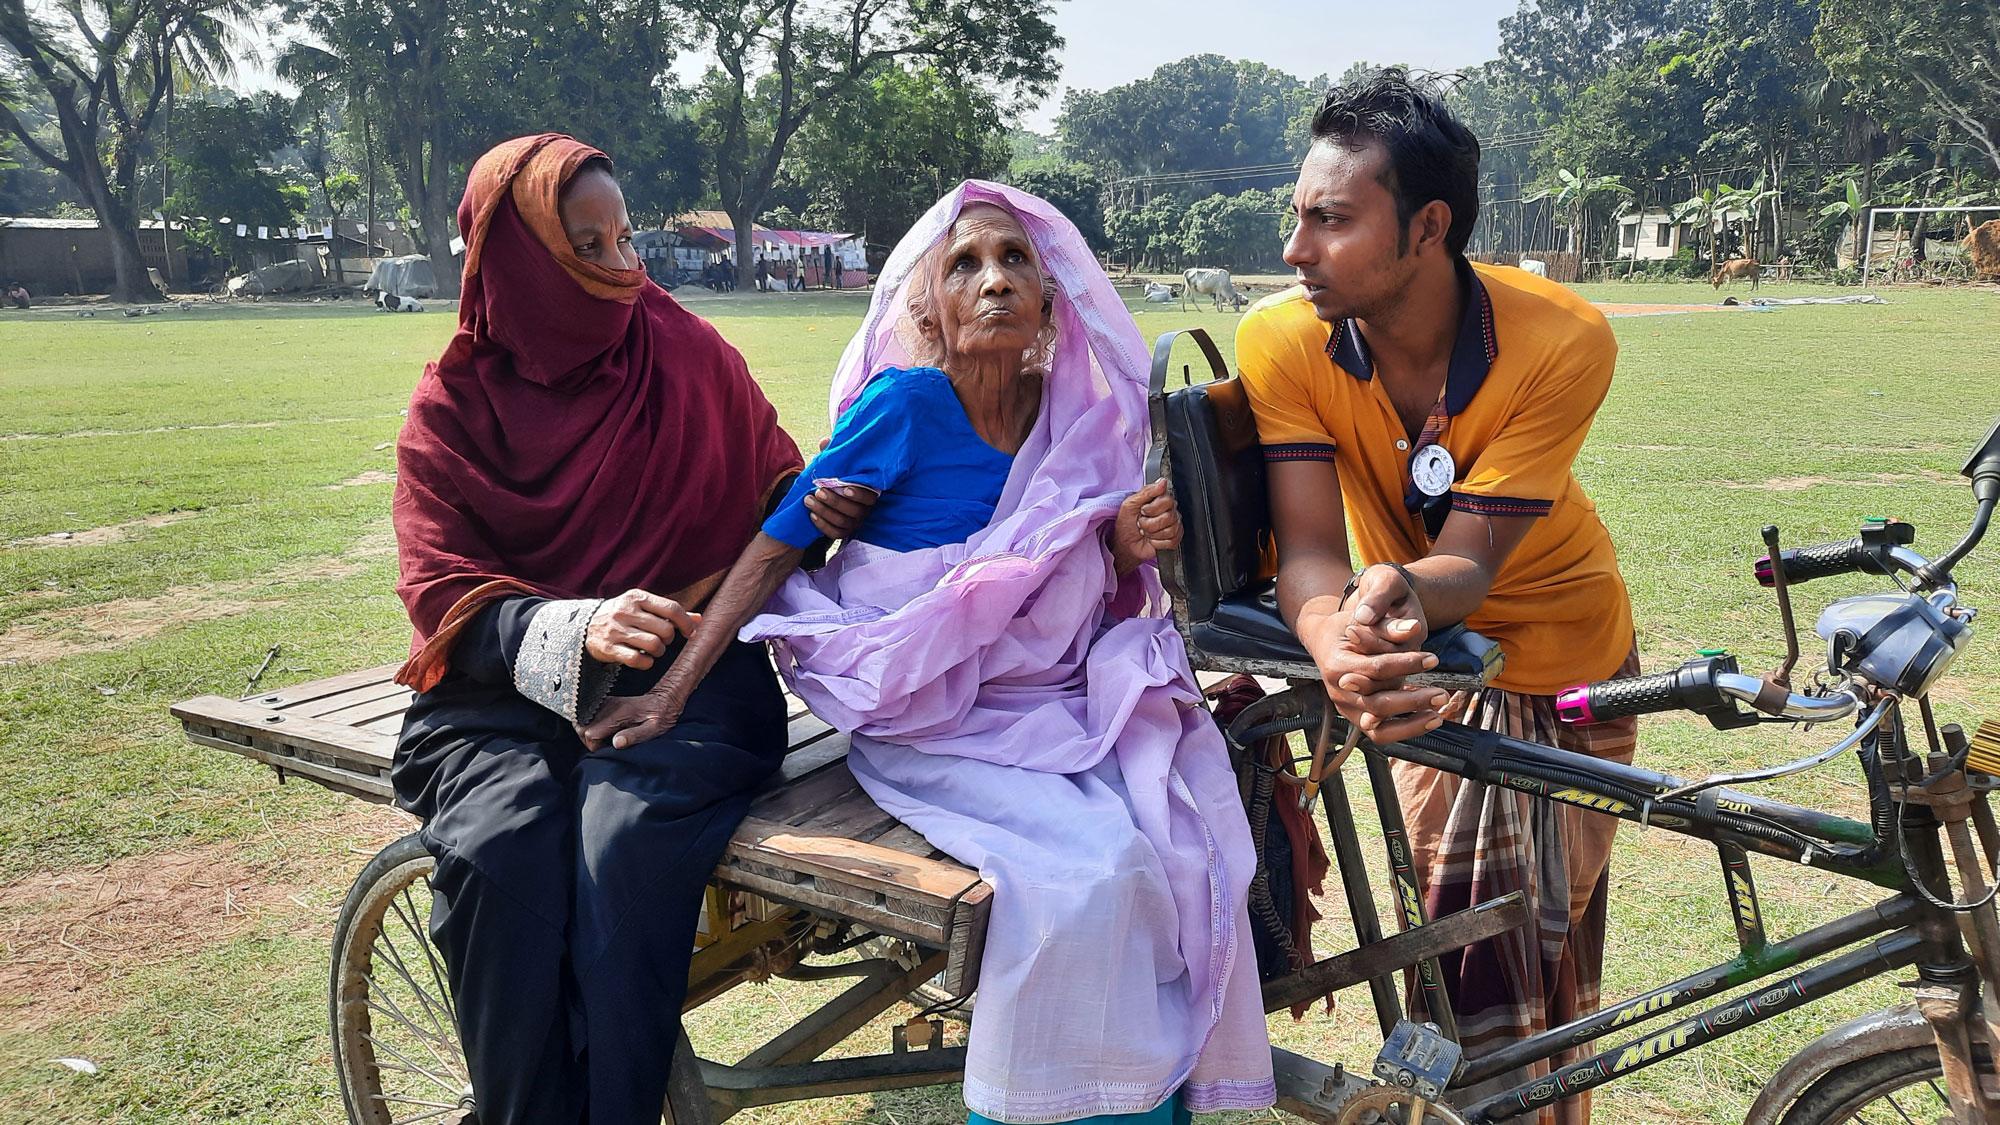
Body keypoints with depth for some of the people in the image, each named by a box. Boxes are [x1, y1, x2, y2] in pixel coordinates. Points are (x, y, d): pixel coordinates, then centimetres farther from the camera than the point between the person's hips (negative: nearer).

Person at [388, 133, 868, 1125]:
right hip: (505, 688, 1)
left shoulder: (687, 354, 6)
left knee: (628, 836, -32)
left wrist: (819, 503, -12)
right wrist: (573, 631, -22)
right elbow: (442, 588, -3)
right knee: (500, 851, -30)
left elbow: (774, 488, 13)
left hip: (688, 666, 0)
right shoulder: (452, 405, 5)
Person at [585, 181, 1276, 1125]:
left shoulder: (1080, 418, 3)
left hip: (1057, 703, 5)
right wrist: (673, 690, -9)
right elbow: (774, 551, -6)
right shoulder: (906, 404, -11)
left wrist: (1128, 546, -9)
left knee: (1189, 844, -19)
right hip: (926, 722, -5)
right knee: (1094, 867, -26)